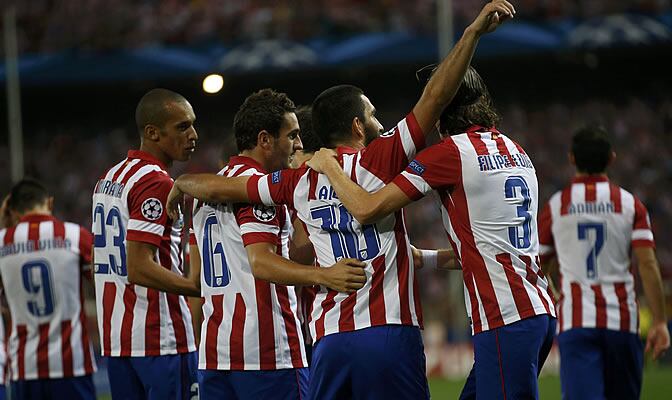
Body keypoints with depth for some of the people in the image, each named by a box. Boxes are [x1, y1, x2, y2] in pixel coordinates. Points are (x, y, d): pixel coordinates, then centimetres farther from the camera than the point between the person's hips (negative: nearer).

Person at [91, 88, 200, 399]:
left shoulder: (108, 179, 15)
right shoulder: (156, 183, -14)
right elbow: (139, 268, -21)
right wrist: (205, 289, -21)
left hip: (114, 338, 9)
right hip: (161, 339, -9)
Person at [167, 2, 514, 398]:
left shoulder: (299, 182, 11)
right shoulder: (380, 161, 0)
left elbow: (220, 188, 21)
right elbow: (435, 98, -6)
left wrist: (182, 184, 42)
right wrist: (473, 32, -5)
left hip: (330, 339, 4)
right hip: (390, 332, -4)